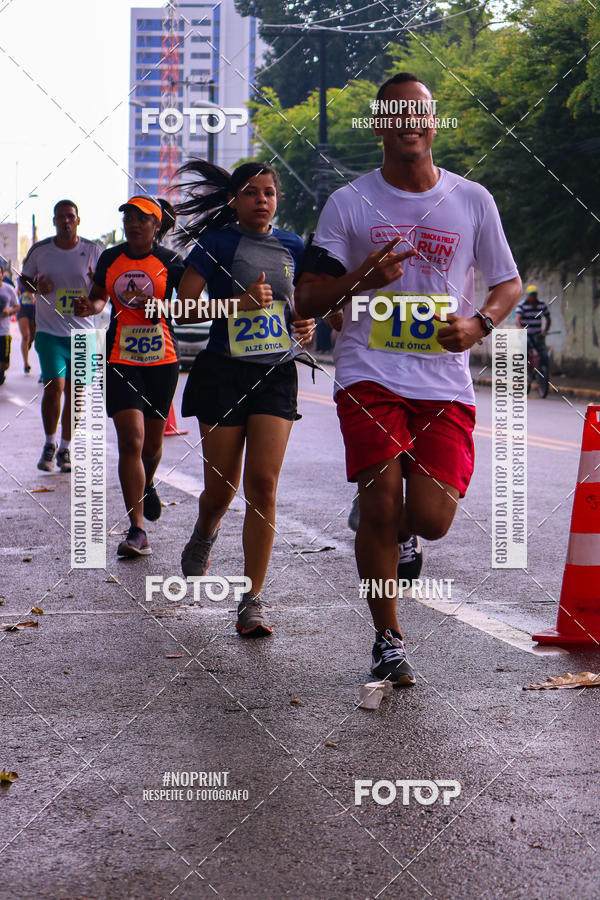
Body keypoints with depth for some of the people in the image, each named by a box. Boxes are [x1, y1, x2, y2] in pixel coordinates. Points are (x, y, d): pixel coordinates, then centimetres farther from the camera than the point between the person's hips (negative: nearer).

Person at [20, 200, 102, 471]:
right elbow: (23, 280, 13)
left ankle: (65, 450, 20)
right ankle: (49, 445, 4)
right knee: (54, 386, -15)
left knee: (74, 394, 5)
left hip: (82, 333, 1)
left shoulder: (93, 251, 1)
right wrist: (36, 286, -9)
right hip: (49, 332, -1)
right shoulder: (39, 250, 0)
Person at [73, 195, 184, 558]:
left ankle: (147, 486, 48)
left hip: (161, 359, 0)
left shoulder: (170, 261, -1)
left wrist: (155, 306, -19)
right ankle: (137, 532, -12)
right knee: (130, 440, -12)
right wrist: (90, 306, -4)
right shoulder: (110, 258, 7)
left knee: (152, 443, 10)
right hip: (120, 360, 1)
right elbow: (99, 297, 19)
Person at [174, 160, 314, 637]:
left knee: (263, 484, -9)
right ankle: (203, 537, 42)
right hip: (224, 371, -2)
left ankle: (252, 601, -6)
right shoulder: (216, 244, -2)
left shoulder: (292, 247, 11)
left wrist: (305, 325, 1)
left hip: (277, 374, 2)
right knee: (222, 487, 4)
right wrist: (240, 302, -20)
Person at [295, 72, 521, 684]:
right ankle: (388, 641, 8)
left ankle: (403, 535, 31)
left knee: (431, 517, -10)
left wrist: (479, 322, -4)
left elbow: (509, 283, 18)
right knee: (380, 505, -12)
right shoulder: (349, 203, 5)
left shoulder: (472, 200, 9)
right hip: (370, 374, -1)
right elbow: (306, 301, 5)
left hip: (445, 381, 1)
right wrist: (361, 279, -15)